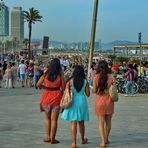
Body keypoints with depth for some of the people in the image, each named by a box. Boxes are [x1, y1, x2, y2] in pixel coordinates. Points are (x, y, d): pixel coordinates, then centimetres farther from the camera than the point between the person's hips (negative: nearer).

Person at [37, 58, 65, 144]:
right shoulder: (60, 76, -9)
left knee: (48, 118, 18)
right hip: (56, 97, -2)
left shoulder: (45, 75, -3)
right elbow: (63, 88, -8)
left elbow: (38, 84, -3)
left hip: (47, 97, 2)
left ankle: (48, 137, 19)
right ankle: (52, 138, 6)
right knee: (54, 119, 3)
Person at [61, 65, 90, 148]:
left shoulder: (70, 81, -7)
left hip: (73, 102, -2)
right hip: (82, 101, 2)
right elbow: (88, 94, 1)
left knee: (73, 123, 0)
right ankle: (83, 139, 35)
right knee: (81, 122, 18)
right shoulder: (85, 82, -3)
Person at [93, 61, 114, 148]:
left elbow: (95, 90, -6)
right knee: (108, 121, 17)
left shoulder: (96, 77, -9)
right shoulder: (111, 77, -7)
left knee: (101, 122, 6)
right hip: (109, 100, 1)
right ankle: (106, 139, 31)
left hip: (100, 101, -1)